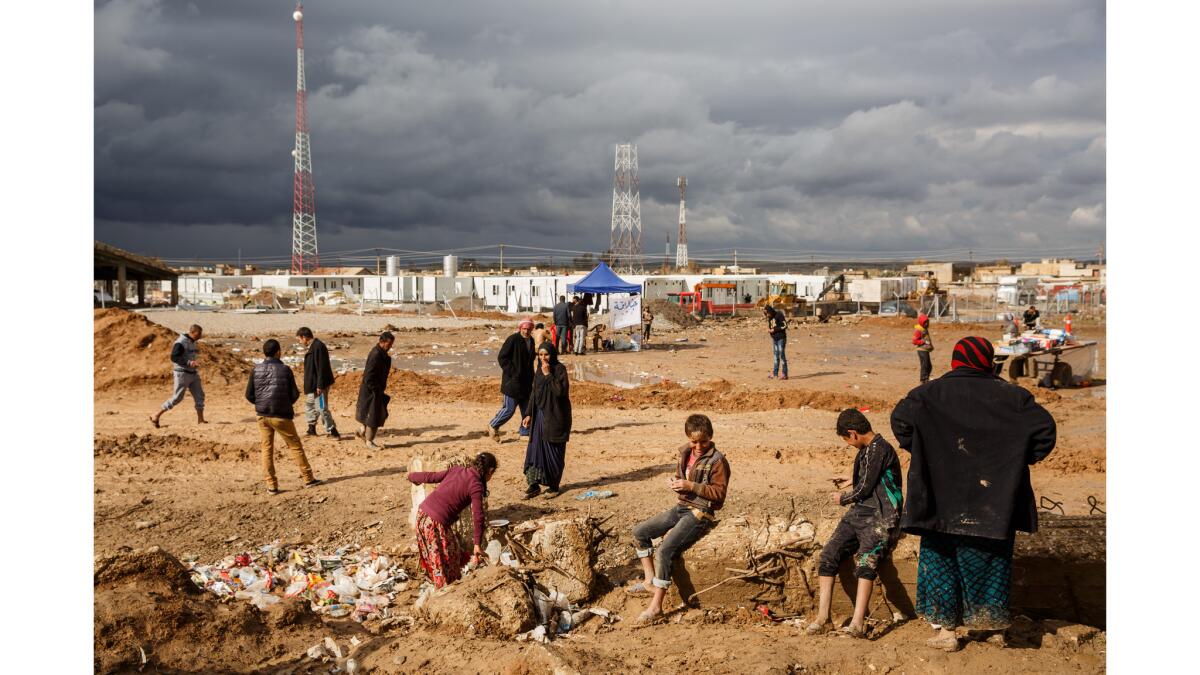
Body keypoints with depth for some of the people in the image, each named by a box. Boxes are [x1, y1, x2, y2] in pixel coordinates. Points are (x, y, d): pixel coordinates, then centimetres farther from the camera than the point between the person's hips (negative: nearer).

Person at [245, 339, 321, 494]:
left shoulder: (256, 370, -2)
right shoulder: (285, 369, -9)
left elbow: (249, 395, -1)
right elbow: (295, 394, -6)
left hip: (263, 416, 3)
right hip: (281, 416, -2)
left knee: (267, 450, 9)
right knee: (295, 446, 10)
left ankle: (271, 485, 6)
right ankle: (308, 479, 15)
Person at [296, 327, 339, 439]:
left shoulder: (318, 347, -20)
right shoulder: (310, 347, 11)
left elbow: (321, 368, -24)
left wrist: (320, 385, -24)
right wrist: (308, 385, 21)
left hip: (319, 385, -11)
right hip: (311, 385, 11)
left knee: (321, 408, -9)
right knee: (309, 405, 20)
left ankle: (332, 431, -4)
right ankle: (312, 429, 32)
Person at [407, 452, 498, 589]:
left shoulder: (456, 470, 9)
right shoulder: (476, 486, -10)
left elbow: (431, 476, 17)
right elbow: (477, 517, -14)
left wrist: (412, 477, 36)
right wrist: (477, 544, -10)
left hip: (422, 512, 7)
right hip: (436, 522, -7)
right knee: (448, 558, 12)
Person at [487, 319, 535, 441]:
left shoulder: (531, 340, 8)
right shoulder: (513, 339, -15)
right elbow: (501, 357, -15)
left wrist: (531, 376, 15)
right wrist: (511, 372, -17)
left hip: (526, 381, 8)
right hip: (512, 381, -8)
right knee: (509, 408, -3)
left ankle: (526, 430, 23)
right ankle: (493, 426, 16)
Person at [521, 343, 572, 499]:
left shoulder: (560, 369, -10)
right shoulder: (539, 370, 9)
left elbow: (560, 391, -23)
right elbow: (534, 393, 13)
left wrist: (548, 375, -21)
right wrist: (529, 414, 8)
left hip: (555, 417, -6)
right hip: (539, 415, 6)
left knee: (554, 451, 2)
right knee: (535, 449, 2)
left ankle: (554, 486, 14)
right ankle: (534, 485, 6)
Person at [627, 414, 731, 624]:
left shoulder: (717, 461, -13)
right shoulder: (684, 454, 10)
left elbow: (719, 492, -16)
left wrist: (691, 486, -23)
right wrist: (675, 483, 0)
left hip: (700, 514, -9)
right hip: (680, 508, 9)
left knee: (665, 550, -23)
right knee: (639, 532, 5)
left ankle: (656, 605, -19)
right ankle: (649, 581, 9)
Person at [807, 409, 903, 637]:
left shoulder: (879, 449, -11)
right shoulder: (868, 450, 18)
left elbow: (865, 489, -12)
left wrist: (843, 499, 6)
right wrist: (852, 479, 49)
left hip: (880, 517, -9)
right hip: (859, 513, 9)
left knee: (866, 561, -27)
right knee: (828, 554, -7)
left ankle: (857, 624, -37)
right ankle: (823, 618, -9)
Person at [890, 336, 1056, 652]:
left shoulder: (933, 392, -4)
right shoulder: (1009, 394, -2)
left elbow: (901, 417, -15)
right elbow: (1045, 427, -6)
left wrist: (920, 454, -3)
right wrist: (1022, 459, 4)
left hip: (942, 494, -1)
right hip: (993, 496, 1)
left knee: (940, 555, 9)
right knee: (989, 554, 16)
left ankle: (945, 629, 7)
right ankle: (989, 619, 21)